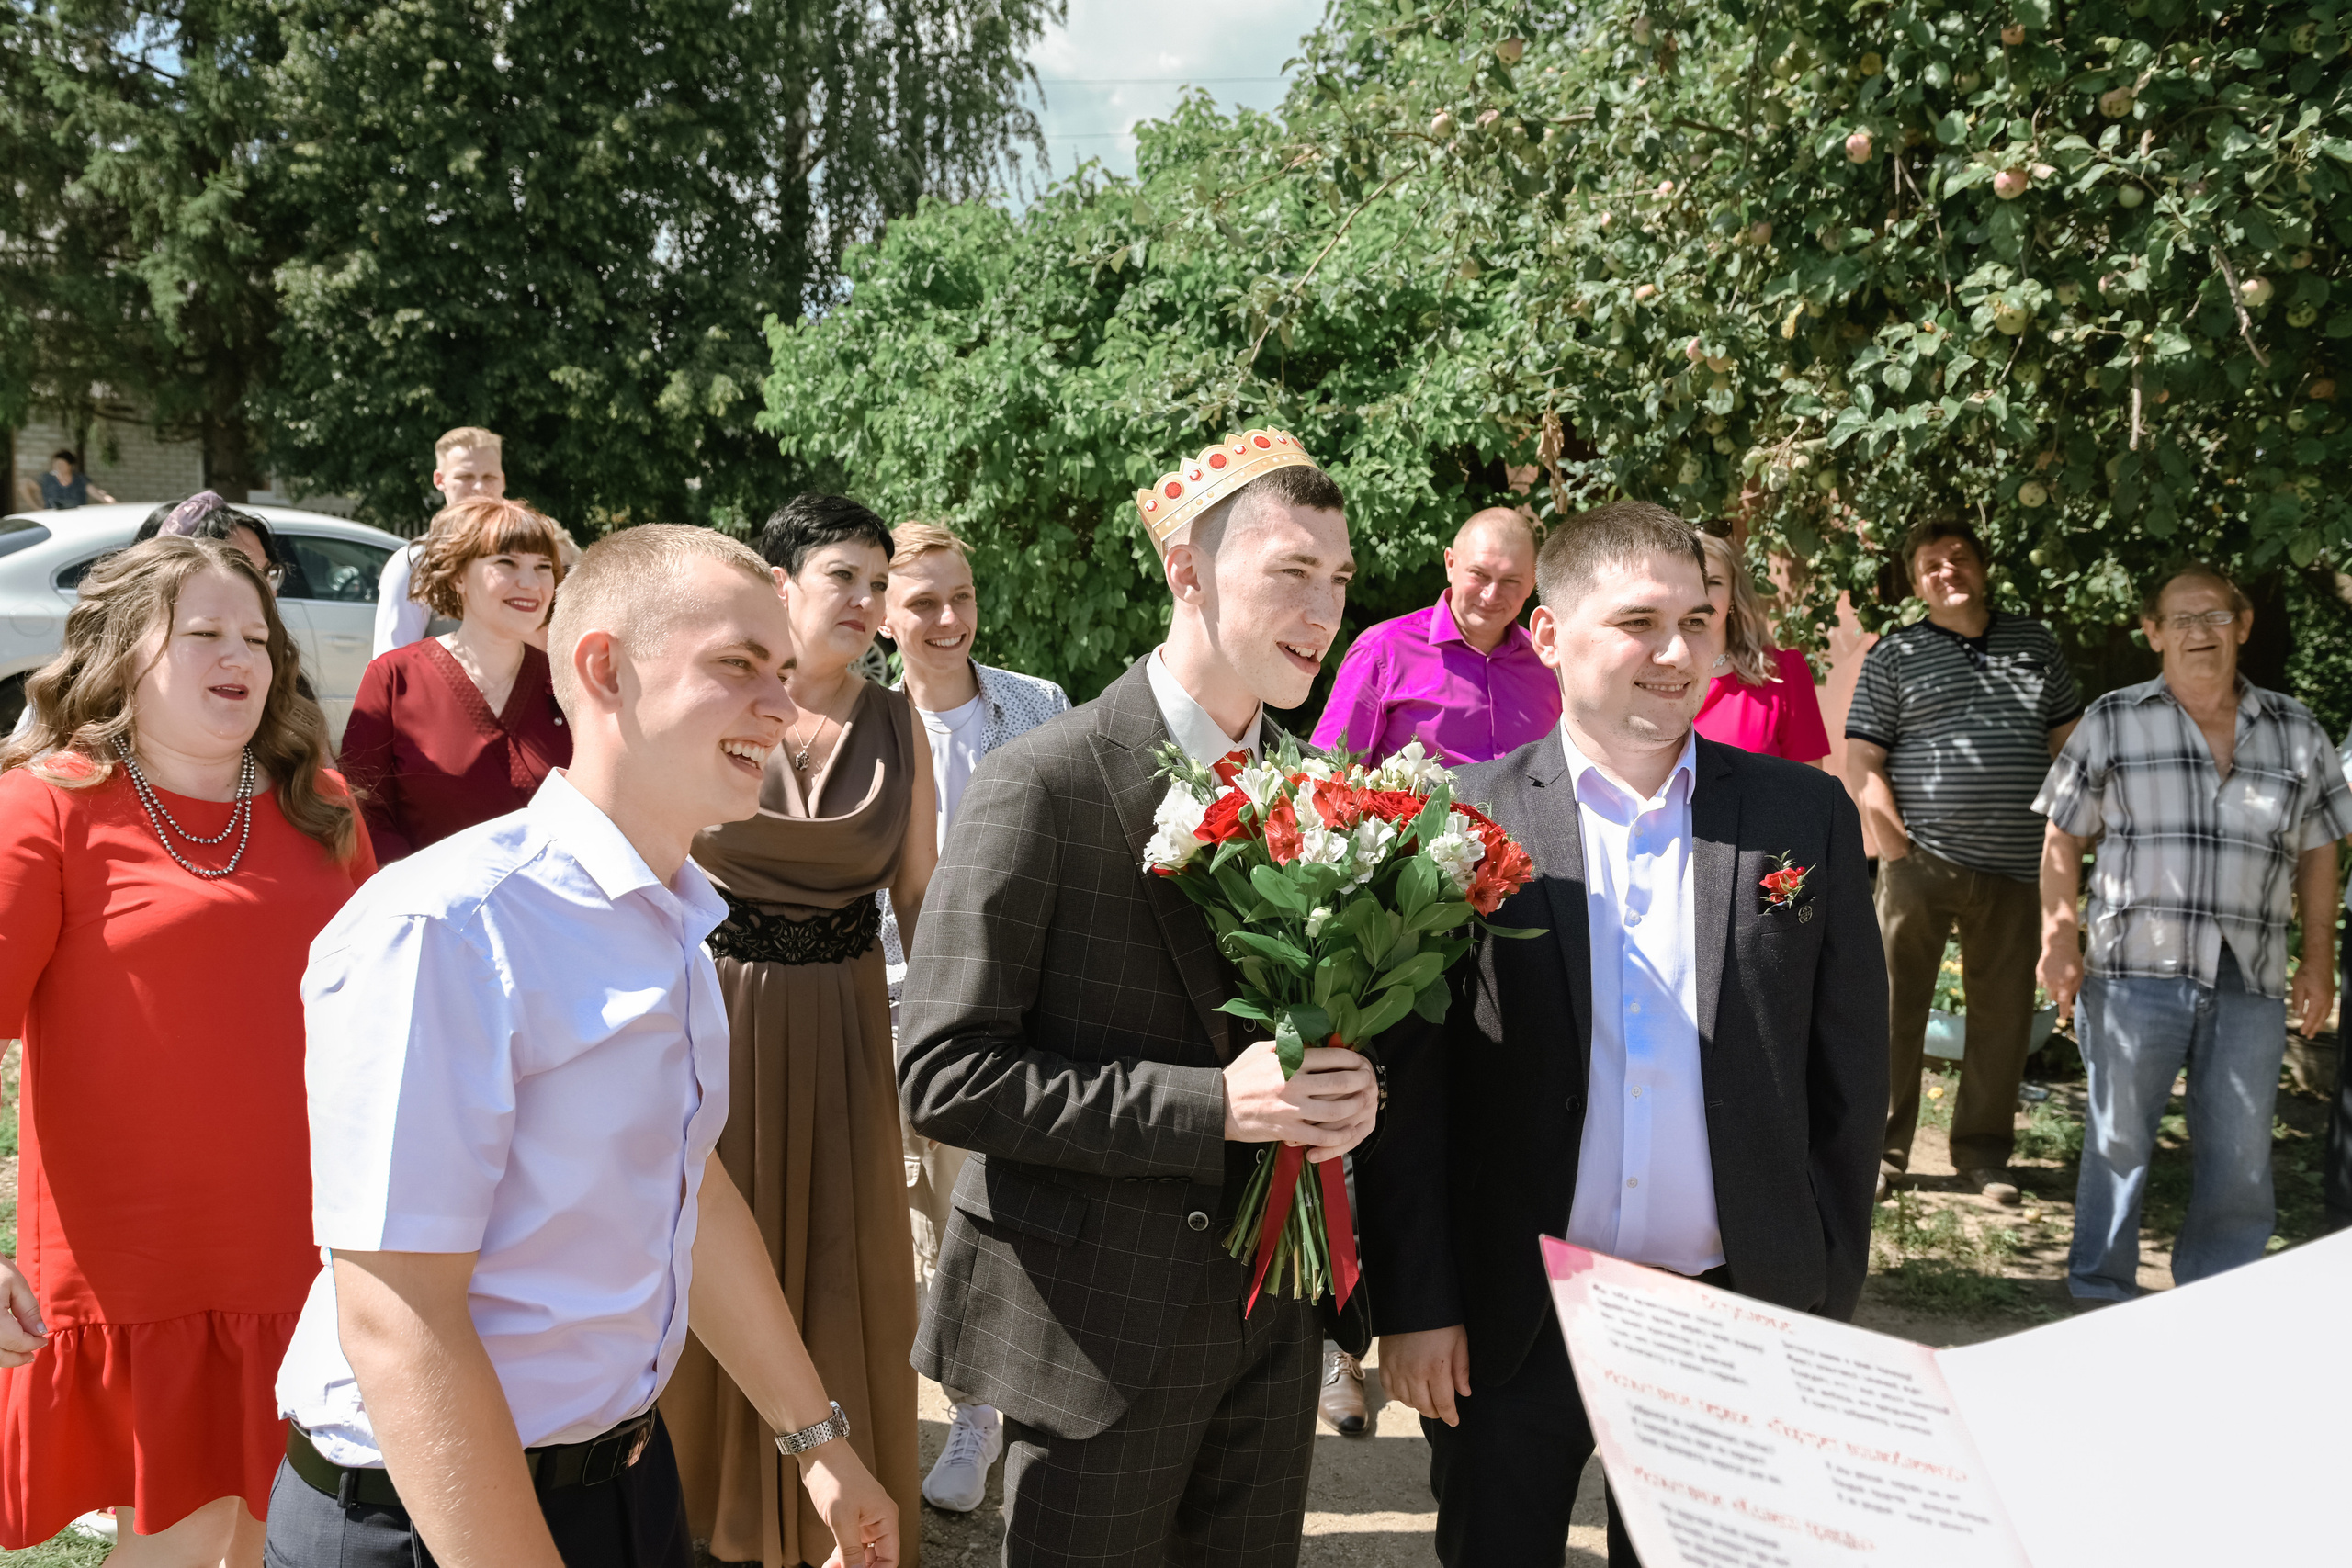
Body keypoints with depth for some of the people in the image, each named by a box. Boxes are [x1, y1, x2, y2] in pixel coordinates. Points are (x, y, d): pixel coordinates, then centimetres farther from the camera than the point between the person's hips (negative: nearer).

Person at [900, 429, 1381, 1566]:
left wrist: (1340, 1096, -8)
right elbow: (941, 1072, -18)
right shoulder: (1040, 785, -15)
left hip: (1274, 1312, 6)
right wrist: (1210, 1106, -23)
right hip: (1102, 1322, -5)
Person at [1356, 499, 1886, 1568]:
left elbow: (1848, 1071, 4)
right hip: (1508, 1318, -1)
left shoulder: (1808, 818, 0)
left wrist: (1827, 1297, 4)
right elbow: (1410, 1081, -5)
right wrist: (1412, 1302, -6)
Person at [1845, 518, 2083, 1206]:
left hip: (2013, 867, 3)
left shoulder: (2035, 644, 13)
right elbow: (1865, 764, -2)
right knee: (1896, 1006, 0)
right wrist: (1897, 847, -11)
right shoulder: (1893, 656, 3)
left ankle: (1983, 1152, 21)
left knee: (2004, 1012, 9)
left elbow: (2070, 742, 16)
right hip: (1923, 863, -3)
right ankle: (1881, 1150, 9)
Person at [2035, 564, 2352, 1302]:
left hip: (2251, 982, 2)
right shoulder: (2111, 723, 4)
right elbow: (2063, 839, 4)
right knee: (2118, 1140, 3)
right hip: (2136, 967, -2)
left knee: (2241, 1155, 7)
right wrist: (2058, 939, -4)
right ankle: (2101, 1298, 16)